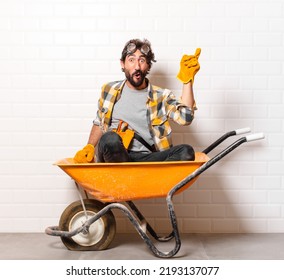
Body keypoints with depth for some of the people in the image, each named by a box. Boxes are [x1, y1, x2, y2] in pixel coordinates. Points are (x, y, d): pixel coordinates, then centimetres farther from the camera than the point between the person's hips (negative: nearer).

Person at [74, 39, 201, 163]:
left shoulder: (161, 96, 10)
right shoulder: (109, 90, 15)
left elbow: (185, 117, -8)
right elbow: (99, 123, 26)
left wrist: (187, 80, -14)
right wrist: (89, 147, 9)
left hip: (149, 158, 1)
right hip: (114, 158, 0)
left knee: (186, 152, -28)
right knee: (110, 139, -36)